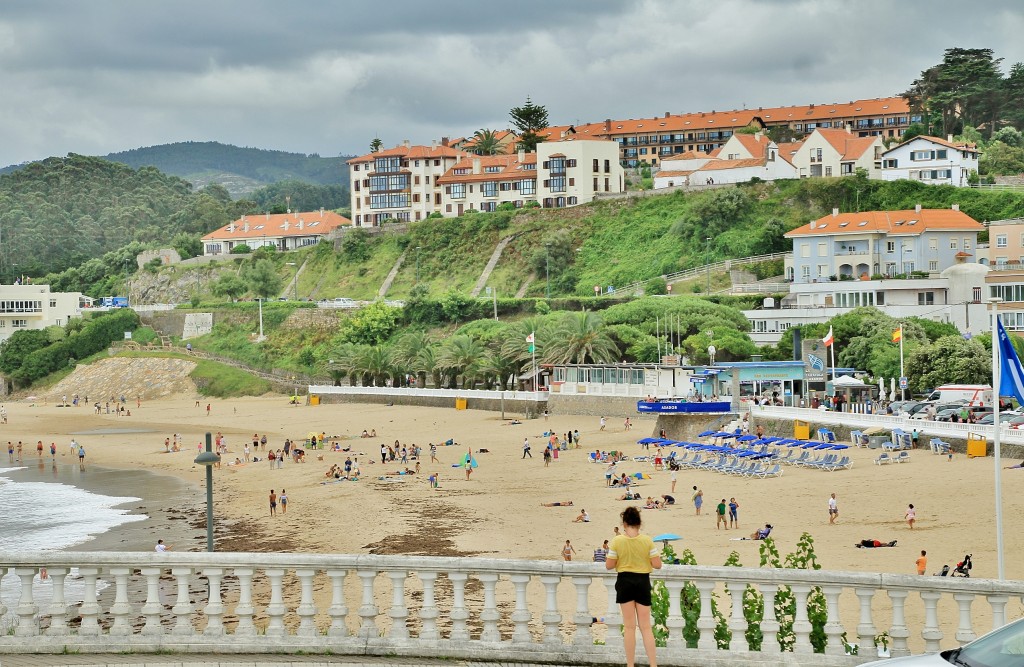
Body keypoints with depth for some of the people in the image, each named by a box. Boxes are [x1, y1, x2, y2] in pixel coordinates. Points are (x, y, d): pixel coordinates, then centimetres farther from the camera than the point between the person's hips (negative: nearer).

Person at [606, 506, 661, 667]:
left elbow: (609, 565, -5)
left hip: (625, 582, -1)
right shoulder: (647, 540, -7)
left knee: (629, 626, 7)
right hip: (643, 582, 1)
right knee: (645, 627, 7)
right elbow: (657, 565, -7)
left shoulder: (617, 541, -9)